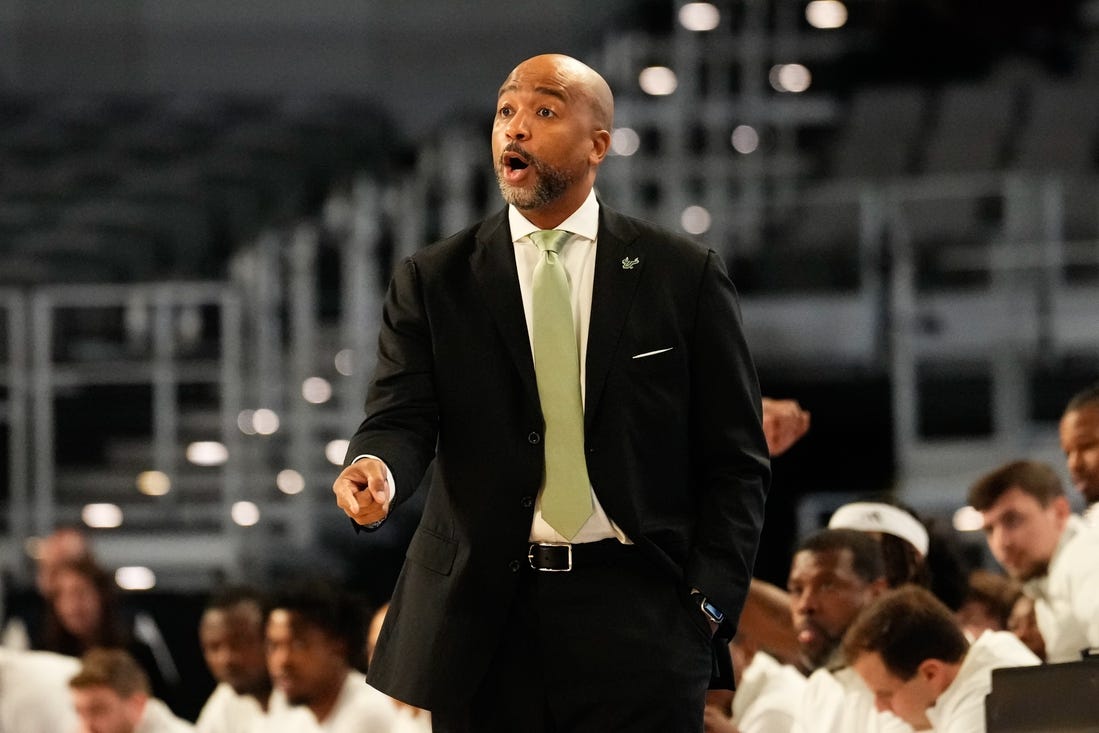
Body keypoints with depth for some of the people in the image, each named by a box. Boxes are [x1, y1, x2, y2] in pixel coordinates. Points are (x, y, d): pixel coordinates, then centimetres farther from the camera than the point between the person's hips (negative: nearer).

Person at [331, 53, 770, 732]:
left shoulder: (684, 276, 4)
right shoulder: (433, 282, 8)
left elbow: (734, 459, 5)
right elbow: (401, 418, -3)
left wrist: (711, 604, -5)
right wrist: (377, 469, -27)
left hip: (637, 616, -1)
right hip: (482, 616, 1)